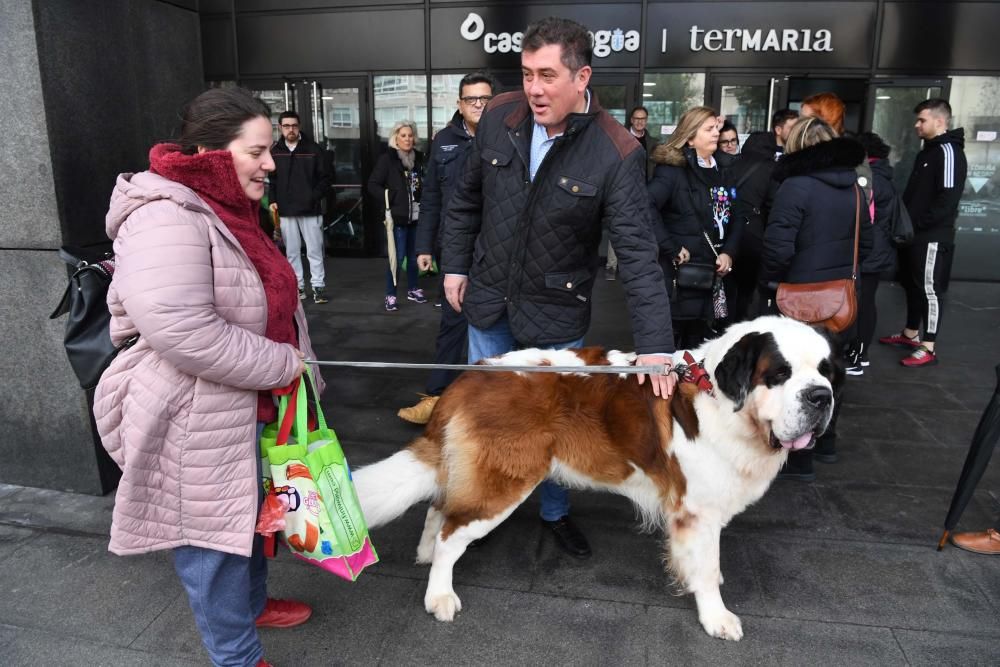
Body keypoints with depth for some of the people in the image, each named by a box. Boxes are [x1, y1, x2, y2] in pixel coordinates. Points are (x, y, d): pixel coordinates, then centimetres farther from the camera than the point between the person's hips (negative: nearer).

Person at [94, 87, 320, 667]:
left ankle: (252, 603, 49)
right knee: (211, 535, 9)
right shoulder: (165, 219, -24)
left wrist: (291, 360, 13)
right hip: (198, 422, -10)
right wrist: (280, 364, -24)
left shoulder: (226, 209, 9)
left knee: (248, 515, 26)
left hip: (251, 406, 10)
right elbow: (180, 330, -35)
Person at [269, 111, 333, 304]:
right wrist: (272, 200, 0)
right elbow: (271, 179, 12)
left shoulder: (313, 149, -2)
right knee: (292, 252, 9)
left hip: (310, 210, -2)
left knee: (314, 250, 2)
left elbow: (326, 177, 0)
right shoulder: (274, 151, 5)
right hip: (285, 211, 3)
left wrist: (315, 197, -10)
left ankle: (318, 286, 11)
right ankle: (297, 286, 19)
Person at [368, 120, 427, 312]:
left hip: (417, 215, 5)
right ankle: (390, 295, 6)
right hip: (398, 217, -5)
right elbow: (373, 185, -7)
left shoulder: (419, 158, 7)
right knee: (398, 257, -4)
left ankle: (412, 289, 28)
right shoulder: (387, 159, -6)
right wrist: (390, 201, -12)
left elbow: (426, 182, 15)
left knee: (414, 255, 14)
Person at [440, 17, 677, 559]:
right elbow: (466, 201, 6)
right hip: (489, 302, 3)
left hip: (557, 314, -3)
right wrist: (454, 266, 7)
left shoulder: (616, 153, -19)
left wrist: (655, 346, -27)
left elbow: (638, 254, -22)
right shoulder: (498, 118, -8)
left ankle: (555, 512, 40)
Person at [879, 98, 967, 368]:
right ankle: (910, 335, 29)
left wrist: (919, 224, -17)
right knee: (912, 286, 16)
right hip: (914, 235, 9)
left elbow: (947, 199, -20)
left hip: (932, 237, -9)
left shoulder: (949, 152, -12)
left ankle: (928, 348, 1)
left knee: (929, 290, -5)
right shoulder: (927, 151, 17)